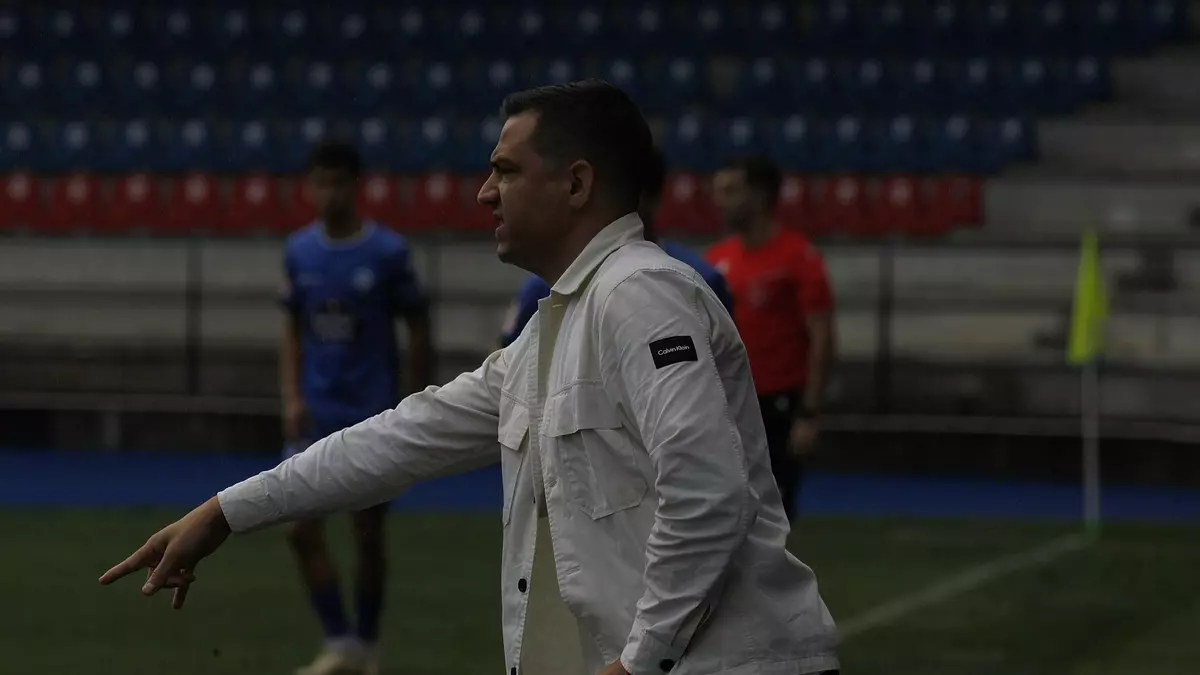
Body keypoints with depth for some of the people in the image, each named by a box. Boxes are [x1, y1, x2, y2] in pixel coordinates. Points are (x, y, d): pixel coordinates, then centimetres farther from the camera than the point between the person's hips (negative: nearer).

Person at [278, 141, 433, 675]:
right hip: (315, 414, 3)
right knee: (302, 528, -8)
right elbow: (293, 331, 10)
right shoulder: (299, 251, 3)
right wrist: (291, 399, -4)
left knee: (368, 535, 4)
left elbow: (418, 333, -1)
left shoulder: (387, 252, -8)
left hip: (372, 415, -3)